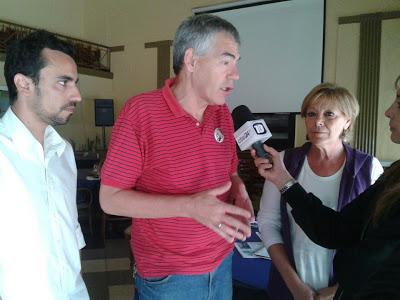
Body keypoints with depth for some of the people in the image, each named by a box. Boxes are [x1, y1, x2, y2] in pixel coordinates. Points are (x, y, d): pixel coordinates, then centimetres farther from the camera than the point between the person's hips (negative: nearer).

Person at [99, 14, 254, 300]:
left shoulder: (223, 113, -1)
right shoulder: (140, 111, -19)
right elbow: (110, 198, -16)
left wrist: (239, 191, -10)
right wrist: (190, 206, -26)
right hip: (166, 275, -5)